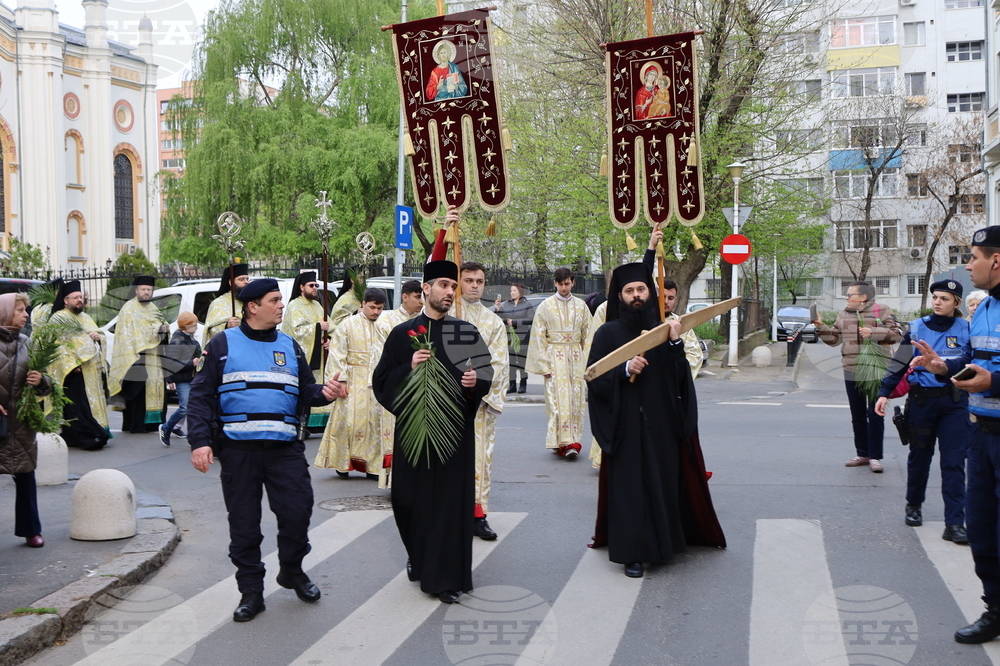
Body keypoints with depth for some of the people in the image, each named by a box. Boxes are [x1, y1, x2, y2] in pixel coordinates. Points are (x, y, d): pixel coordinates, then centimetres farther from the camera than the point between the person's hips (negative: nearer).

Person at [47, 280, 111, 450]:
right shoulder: (58, 318, -4)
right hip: (74, 369, -8)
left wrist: (98, 335, -1)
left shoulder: (85, 317, 21)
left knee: (94, 400, 8)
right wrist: (71, 363, -23)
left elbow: (100, 334, 25)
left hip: (92, 369, 8)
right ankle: (87, 436, -12)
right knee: (78, 404, -10)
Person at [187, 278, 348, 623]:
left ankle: (292, 570, 24)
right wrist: (199, 441, -10)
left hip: (285, 447, 2)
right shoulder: (223, 345, 4)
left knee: (298, 511, -3)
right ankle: (251, 592, 17)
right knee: (243, 523, 4)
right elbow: (201, 396, 0)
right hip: (238, 448, -2)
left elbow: (305, 391, 14)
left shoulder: (290, 347, 14)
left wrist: (323, 391, -9)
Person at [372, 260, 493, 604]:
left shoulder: (467, 332, 7)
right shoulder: (402, 334, 5)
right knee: (410, 497, 6)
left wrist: (475, 382, -14)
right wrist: (408, 367, -14)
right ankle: (418, 557, 34)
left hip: (455, 430, 0)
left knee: (452, 500, -1)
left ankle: (446, 576, 8)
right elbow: (381, 380, 3)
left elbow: (486, 374, 8)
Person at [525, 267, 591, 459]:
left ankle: (573, 440, 7)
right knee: (559, 399, -9)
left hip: (576, 357, 3)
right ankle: (564, 442, -8)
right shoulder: (546, 306, 0)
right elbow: (539, 336, -1)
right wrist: (544, 364, -6)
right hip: (555, 355, -3)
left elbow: (587, 335, 10)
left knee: (575, 399, 1)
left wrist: (586, 361, 2)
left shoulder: (581, 306, 8)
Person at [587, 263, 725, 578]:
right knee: (629, 485, -3)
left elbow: (680, 378, 2)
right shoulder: (607, 333, 2)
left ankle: (666, 539, 22)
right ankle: (631, 552, 4)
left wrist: (675, 344, -12)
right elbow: (595, 378, -4)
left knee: (665, 481, 6)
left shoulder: (664, 329, 9)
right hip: (626, 426, -3)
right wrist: (625, 369, -18)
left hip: (662, 423, 3)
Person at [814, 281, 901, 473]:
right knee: (857, 416, 12)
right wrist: (820, 327, 1)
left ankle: (875, 457, 3)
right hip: (851, 372, 6)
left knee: (875, 415, -3)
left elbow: (896, 334, -10)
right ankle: (862, 454, 21)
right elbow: (835, 338, 14)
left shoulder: (881, 311, -3)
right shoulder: (844, 314, 13)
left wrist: (872, 332, -20)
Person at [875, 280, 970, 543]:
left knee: (954, 463, -5)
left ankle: (955, 523, -4)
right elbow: (899, 363, 2)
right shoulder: (917, 328, 2)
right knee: (919, 457, 12)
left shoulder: (966, 329, 2)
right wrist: (884, 392, -5)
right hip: (921, 400, 1)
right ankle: (914, 506, 33)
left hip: (955, 403, -1)